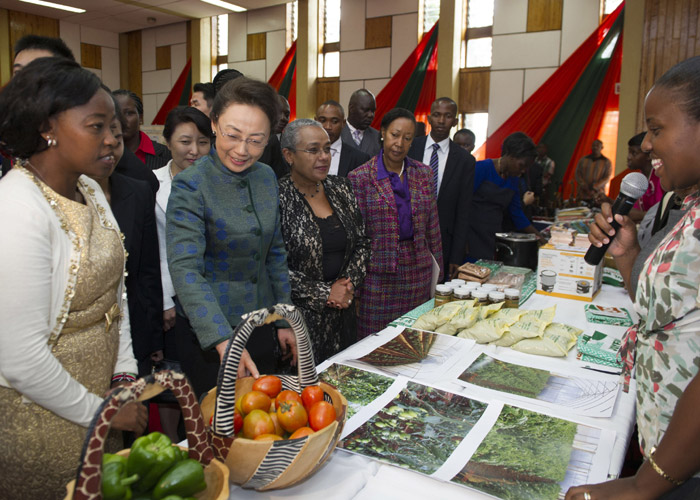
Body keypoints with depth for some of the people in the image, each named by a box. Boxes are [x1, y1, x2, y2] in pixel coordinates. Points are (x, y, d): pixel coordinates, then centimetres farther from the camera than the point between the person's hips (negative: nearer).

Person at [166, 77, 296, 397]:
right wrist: (223, 340, -36)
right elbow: (185, 269, -26)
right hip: (210, 333, -5)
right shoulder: (190, 186, -17)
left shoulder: (266, 177, 1)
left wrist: (285, 321, 8)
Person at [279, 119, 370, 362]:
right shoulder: (278, 198, -13)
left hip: (343, 313, 6)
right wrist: (325, 294, -12)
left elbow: (362, 243, 11)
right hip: (300, 318, -5)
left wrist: (350, 283, -4)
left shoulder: (341, 188, 5)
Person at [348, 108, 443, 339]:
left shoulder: (424, 174, 8)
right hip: (378, 273, -3)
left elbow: (433, 226, 12)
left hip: (418, 270, 4)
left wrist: (438, 270, 12)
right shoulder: (360, 178, -4)